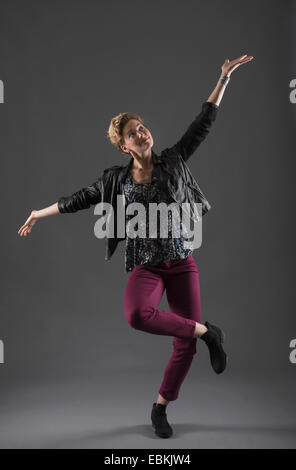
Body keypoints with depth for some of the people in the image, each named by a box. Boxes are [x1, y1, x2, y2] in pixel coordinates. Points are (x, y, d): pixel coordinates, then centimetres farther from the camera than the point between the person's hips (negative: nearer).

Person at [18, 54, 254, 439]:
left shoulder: (174, 161, 2)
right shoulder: (116, 179, 3)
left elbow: (203, 123, 3)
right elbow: (82, 198, 13)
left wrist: (224, 79, 1)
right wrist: (40, 213, 19)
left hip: (183, 263, 1)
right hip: (146, 266, -1)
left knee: (185, 345, 0)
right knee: (137, 314, -34)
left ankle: (160, 408, 22)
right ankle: (207, 332, -13)